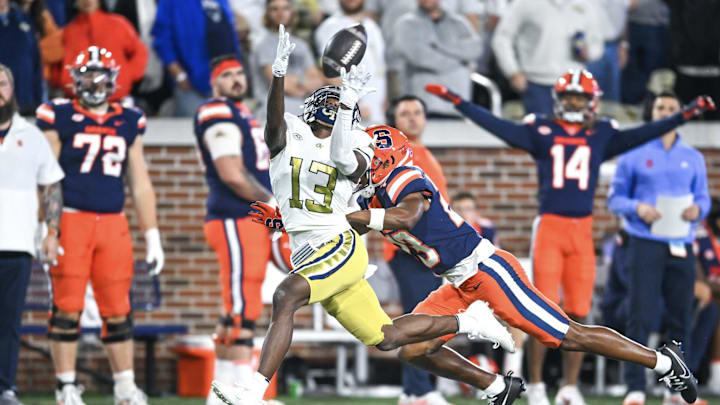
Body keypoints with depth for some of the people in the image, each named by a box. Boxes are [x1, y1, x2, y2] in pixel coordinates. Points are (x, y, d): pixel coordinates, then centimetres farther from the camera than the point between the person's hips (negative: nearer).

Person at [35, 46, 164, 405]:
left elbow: (140, 184, 17)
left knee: (118, 310, 5)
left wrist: (152, 237, 14)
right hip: (71, 221, -4)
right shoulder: (59, 118, 1)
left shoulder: (128, 123, 14)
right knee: (67, 308, -4)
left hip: (113, 225, 4)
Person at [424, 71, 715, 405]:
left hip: (582, 231, 2)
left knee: (578, 314, 2)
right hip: (549, 227, -2)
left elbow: (641, 135, 8)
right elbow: (499, 127, 0)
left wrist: (686, 115, 2)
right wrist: (458, 102, -6)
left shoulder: (602, 135, 11)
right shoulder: (541, 130, 5)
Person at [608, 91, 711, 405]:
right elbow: (615, 199, 5)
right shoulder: (633, 154, 6)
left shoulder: (693, 158, 15)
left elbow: (703, 198, 16)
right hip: (645, 245, -3)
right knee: (640, 317, -10)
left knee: (681, 319, 4)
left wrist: (697, 209, -8)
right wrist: (637, 208, -14)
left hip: (681, 246, 3)